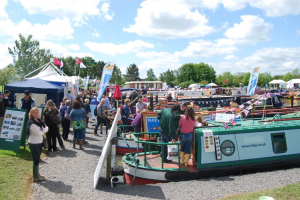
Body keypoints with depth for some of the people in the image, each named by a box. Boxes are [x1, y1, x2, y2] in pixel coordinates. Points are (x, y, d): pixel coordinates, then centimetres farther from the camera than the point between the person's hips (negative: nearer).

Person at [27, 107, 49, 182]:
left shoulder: (39, 120, 9)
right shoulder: (31, 123, -18)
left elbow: (46, 128, 5)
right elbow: (39, 133, -24)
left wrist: (42, 130, -14)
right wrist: (43, 131, -5)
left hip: (39, 142, 8)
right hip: (34, 143, -8)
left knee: (37, 159, 18)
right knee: (36, 160, 0)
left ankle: (37, 174, 31)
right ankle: (36, 177, 11)